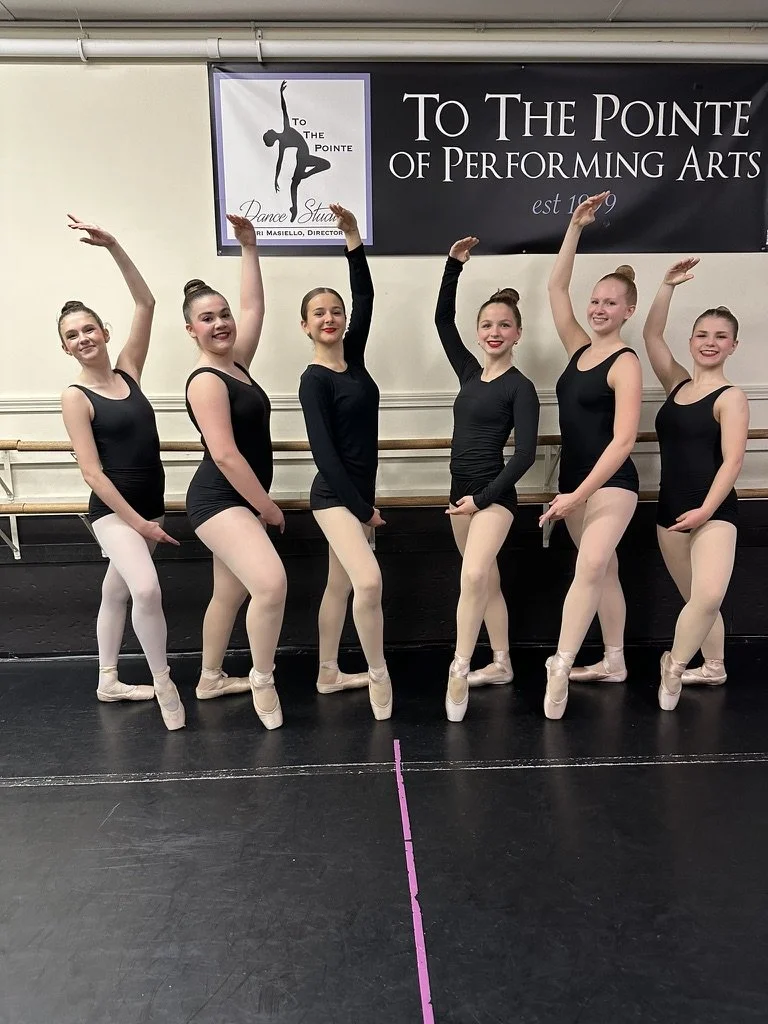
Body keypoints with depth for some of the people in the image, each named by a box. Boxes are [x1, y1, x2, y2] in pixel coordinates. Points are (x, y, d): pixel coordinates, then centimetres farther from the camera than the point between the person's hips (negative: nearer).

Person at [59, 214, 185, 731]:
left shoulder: (128, 371, 4)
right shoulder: (76, 397, -10)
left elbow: (146, 303, 0)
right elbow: (92, 472, -14)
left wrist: (113, 246, -8)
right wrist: (138, 523, -17)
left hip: (149, 503, 6)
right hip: (114, 509, -6)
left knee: (117, 590, 18)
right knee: (147, 590, -24)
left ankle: (109, 681, 34)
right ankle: (164, 684, -4)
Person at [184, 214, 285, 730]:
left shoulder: (236, 364, 9)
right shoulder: (206, 380, -15)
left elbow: (254, 308, 19)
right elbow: (225, 456, -21)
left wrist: (250, 247, 14)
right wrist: (269, 507, -16)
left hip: (240, 499, 10)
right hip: (219, 499, -9)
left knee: (230, 592, 18)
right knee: (271, 583, -25)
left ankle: (211, 680, 35)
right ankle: (263, 682, -5)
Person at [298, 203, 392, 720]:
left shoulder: (353, 356, 7)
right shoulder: (314, 381, -13)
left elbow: (366, 298, 4)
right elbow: (323, 451, -17)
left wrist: (354, 238, -5)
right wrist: (362, 508, -17)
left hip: (358, 492, 8)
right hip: (335, 497, -8)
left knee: (340, 585, 16)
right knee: (369, 581, -22)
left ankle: (329, 674, 29)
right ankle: (379, 676, -5)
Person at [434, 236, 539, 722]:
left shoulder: (521, 387, -7)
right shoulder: (470, 372, 10)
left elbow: (525, 454, -13)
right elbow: (443, 320, 13)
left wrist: (483, 498, -16)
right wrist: (454, 264, 7)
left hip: (494, 494, -7)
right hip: (462, 490, 7)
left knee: (474, 576, -25)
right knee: (487, 581, 14)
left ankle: (459, 669, -16)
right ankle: (501, 664, 27)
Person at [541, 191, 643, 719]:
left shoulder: (625, 363, -11)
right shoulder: (580, 347, 9)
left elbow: (623, 440, -19)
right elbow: (556, 287, 10)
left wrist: (577, 496, -25)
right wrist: (576, 227, 4)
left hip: (611, 483, -7)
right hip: (575, 480, 8)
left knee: (590, 567, -25)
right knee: (603, 570, 14)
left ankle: (560, 666, -28)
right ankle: (614, 662, 26)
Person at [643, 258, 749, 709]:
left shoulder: (731, 397, -6)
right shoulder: (678, 384, 10)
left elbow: (732, 461, -13)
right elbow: (652, 335, 4)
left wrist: (705, 510, -22)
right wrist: (668, 285, -2)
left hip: (714, 510, -6)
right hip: (670, 509, 6)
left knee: (709, 597, -25)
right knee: (695, 599, 16)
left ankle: (674, 664, -5)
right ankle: (714, 668, 34)